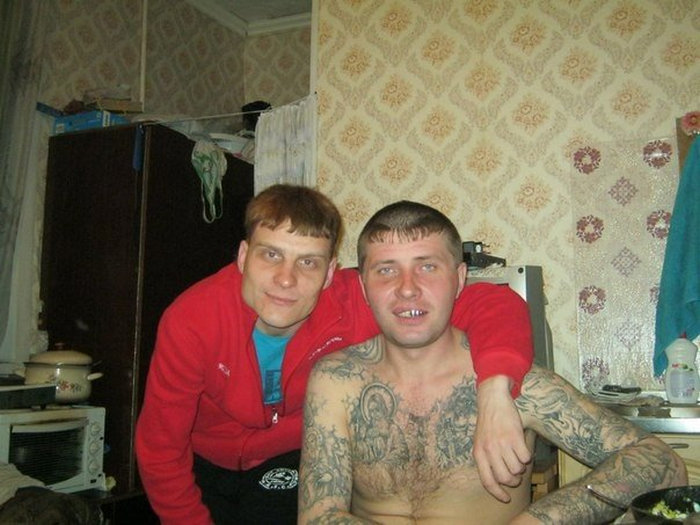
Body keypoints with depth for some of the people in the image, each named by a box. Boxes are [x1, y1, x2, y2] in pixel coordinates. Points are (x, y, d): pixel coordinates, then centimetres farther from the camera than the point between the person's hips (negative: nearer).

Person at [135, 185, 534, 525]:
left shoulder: (351, 304, -32)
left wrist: (495, 391, -52)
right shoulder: (190, 322, -32)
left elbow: (491, 304, -35)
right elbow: (159, 450, -20)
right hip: (205, 461, 1)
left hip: (295, 461, 0)